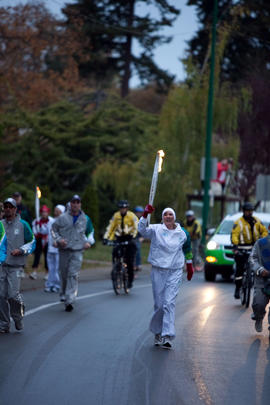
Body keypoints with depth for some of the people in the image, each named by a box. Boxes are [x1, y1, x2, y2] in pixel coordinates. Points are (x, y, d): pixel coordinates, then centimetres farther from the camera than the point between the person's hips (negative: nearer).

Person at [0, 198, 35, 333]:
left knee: (13, 294, -13)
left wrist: (20, 250, -10)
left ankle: (18, 317, 13)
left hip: (15, 265, -3)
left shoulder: (22, 224, 0)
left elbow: (32, 242, 4)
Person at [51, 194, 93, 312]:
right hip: (64, 250, 0)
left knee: (73, 275, -12)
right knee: (63, 274, 9)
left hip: (77, 251, 0)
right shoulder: (62, 218, -1)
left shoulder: (85, 219, 7)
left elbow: (90, 232, 23)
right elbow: (53, 229, 7)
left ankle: (69, 301, -17)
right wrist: (58, 239, -9)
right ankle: (63, 294, 33)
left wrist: (88, 242, 7)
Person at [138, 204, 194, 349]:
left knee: (169, 303, -12)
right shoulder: (155, 230, -3)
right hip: (158, 271, 0)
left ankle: (167, 337, -18)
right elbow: (142, 230, -22)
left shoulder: (183, 233, 5)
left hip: (175, 271, 0)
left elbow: (187, 250, 21)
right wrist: (145, 214, -35)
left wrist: (189, 265, 23)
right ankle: (158, 332, 29)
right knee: (159, 304, 7)